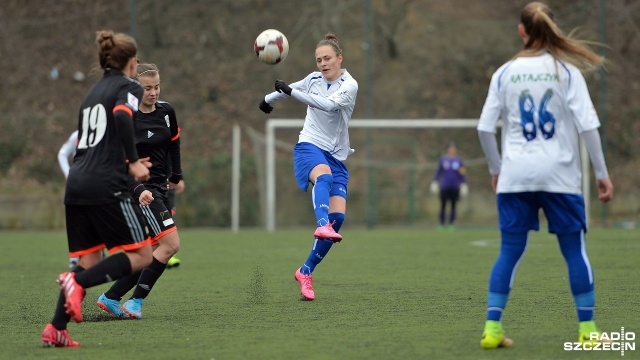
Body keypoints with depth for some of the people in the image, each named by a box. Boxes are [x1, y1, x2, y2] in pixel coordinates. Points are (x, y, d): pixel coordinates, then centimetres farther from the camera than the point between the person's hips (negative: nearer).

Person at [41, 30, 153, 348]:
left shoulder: (93, 92, 23)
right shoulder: (128, 87, 1)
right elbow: (122, 115, -21)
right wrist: (133, 162, -16)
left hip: (76, 185, 8)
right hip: (106, 187, -8)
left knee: (89, 260, 12)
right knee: (141, 255, -1)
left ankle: (56, 329, 1)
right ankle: (78, 281, -19)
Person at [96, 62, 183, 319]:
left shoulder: (166, 112, 4)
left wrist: (176, 176, 28)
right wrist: (139, 190, -31)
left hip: (159, 187, 8)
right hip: (140, 188, -8)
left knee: (152, 251, 7)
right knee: (171, 243, -17)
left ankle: (110, 298, 14)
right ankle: (135, 302, -11)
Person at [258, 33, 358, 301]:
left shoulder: (349, 85, -5)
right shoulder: (314, 79, 8)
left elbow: (328, 104, -25)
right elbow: (292, 89, 30)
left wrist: (291, 91, -29)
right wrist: (269, 99, 45)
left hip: (336, 157, 0)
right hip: (309, 147, 0)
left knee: (338, 216, -12)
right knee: (323, 175, -37)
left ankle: (306, 272, -2)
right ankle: (322, 226, -66)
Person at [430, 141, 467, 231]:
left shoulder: (459, 160, 6)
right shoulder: (443, 159, 6)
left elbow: (462, 174, 10)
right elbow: (438, 172, 12)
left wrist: (463, 184, 3)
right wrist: (434, 182, 10)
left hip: (455, 187, 0)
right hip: (444, 186, 0)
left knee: (453, 206, 2)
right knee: (443, 206, -1)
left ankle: (451, 224, 7)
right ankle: (442, 224, 5)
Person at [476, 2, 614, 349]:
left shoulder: (505, 73, 4)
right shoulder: (566, 71, -1)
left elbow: (485, 127, 3)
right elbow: (588, 125, -6)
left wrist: (496, 168, 17)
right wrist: (601, 173, -1)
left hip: (515, 177, 2)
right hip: (559, 176, -2)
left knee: (509, 252, 6)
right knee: (575, 251, 7)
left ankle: (492, 328, 0)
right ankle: (587, 329, 8)